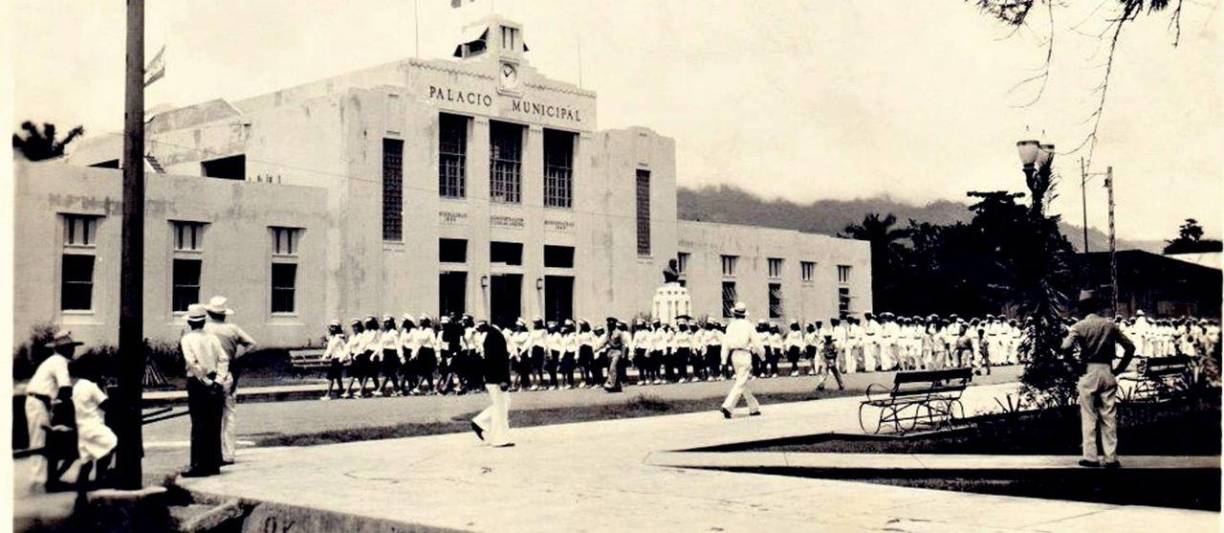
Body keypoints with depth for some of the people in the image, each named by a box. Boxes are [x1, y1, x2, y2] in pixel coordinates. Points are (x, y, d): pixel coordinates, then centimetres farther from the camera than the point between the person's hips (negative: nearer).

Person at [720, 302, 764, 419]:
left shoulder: (730, 325, 4)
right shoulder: (748, 325, -7)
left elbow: (725, 343, 1)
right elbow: (756, 342, -4)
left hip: (734, 355, 5)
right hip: (745, 355, -5)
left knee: (743, 383, 15)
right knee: (740, 384, -8)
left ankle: (754, 408, 23)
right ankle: (727, 406, -23)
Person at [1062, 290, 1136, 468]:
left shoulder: (1079, 326, -6)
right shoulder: (1110, 325, 5)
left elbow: (1066, 347, -19)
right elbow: (1130, 347, 7)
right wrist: (1120, 368, 12)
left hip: (1089, 373, -3)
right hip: (1107, 373, 3)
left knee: (1089, 417, 4)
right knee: (1109, 417, 5)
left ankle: (1090, 457, 3)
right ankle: (1111, 458, 6)